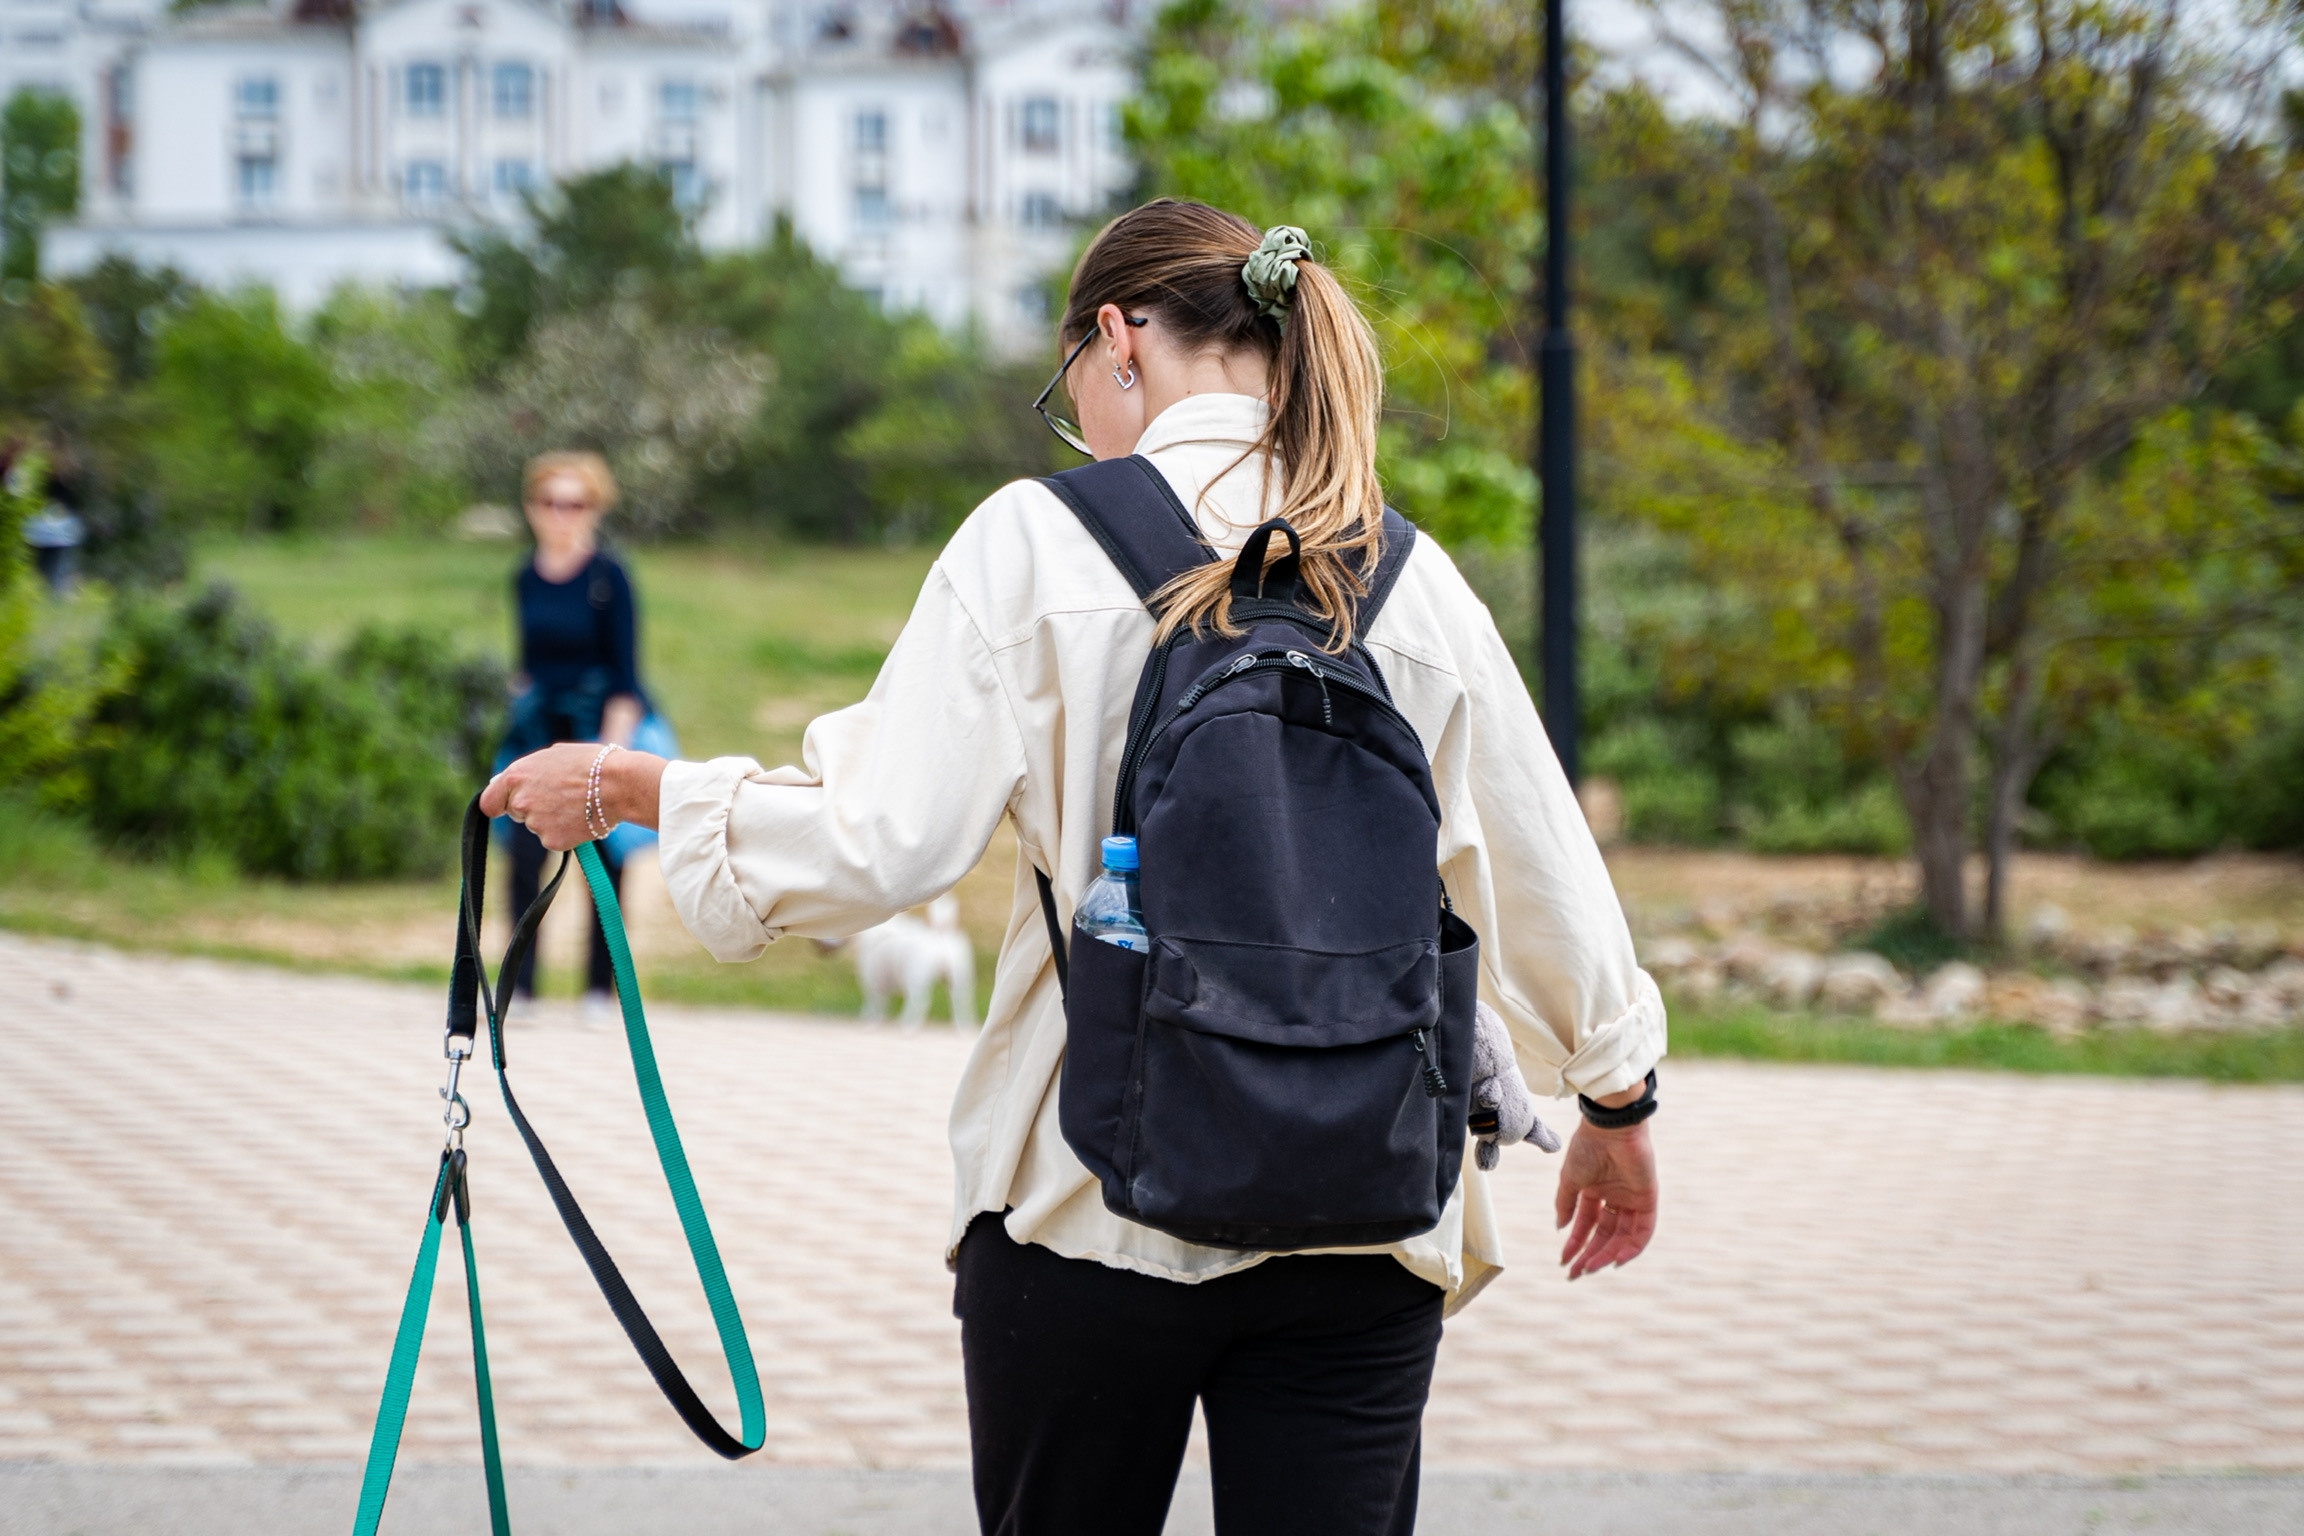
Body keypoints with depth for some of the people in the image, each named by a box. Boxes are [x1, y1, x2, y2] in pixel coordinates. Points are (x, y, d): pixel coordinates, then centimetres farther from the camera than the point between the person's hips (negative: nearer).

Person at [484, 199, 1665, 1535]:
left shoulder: (1036, 541, -5)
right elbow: (1542, 875, 10)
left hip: (1092, 1197, -2)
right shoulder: (1414, 575, 4)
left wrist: (631, 788, 3)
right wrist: (1617, 1100, 26)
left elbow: (882, 845, -12)